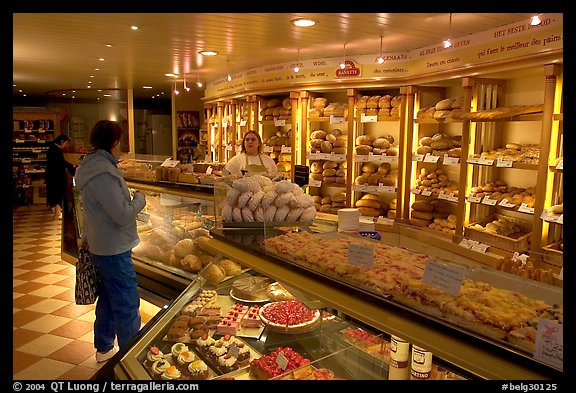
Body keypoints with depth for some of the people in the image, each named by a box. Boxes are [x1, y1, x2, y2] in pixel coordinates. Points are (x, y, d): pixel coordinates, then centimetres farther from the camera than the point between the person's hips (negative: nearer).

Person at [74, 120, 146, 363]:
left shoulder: (91, 165, 9)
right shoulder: (103, 173, -25)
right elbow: (123, 215, -26)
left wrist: (87, 237, 27)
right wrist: (139, 199, -7)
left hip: (100, 245, 10)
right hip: (114, 249, -10)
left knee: (108, 299, 22)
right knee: (127, 306, 1)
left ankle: (104, 349, 38)